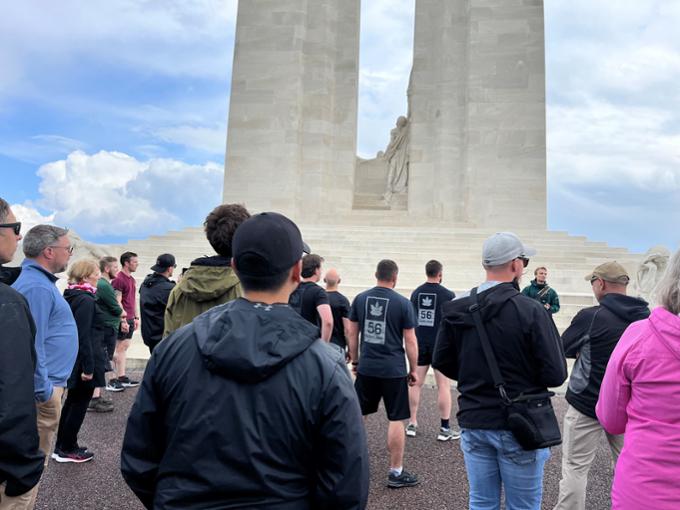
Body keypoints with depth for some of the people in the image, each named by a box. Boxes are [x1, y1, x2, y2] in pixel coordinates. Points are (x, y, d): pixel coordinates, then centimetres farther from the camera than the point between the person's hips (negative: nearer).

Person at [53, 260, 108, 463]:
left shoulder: (71, 296, 10)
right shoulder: (86, 300, -19)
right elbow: (84, 337, -22)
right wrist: (88, 367, -20)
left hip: (72, 360, 10)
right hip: (83, 360, -10)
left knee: (72, 402, 18)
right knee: (79, 403, 4)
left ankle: (61, 446, 29)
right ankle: (68, 450, 16)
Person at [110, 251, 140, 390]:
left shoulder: (132, 279, 15)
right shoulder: (118, 279, -12)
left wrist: (136, 317, 19)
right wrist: (123, 318, -20)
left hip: (130, 319, 9)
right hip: (122, 319, -9)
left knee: (125, 347, 12)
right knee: (120, 348, -4)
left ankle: (122, 377, 19)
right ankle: (114, 379, 2)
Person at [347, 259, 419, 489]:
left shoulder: (360, 299, 3)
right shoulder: (403, 303, -7)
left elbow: (352, 333, 8)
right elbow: (410, 341, -5)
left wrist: (355, 360, 18)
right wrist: (413, 370, 5)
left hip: (366, 368, 4)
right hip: (393, 370, -4)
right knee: (396, 420, 6)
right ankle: (396, 473, 15)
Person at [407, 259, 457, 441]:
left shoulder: (416, 293, 3)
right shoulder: (448, 295, -9)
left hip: (419, 343, 4)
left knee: (416, 383, 10)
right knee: (443, 385, 3)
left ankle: (412, 424, 15)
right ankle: (445, 428, 7)